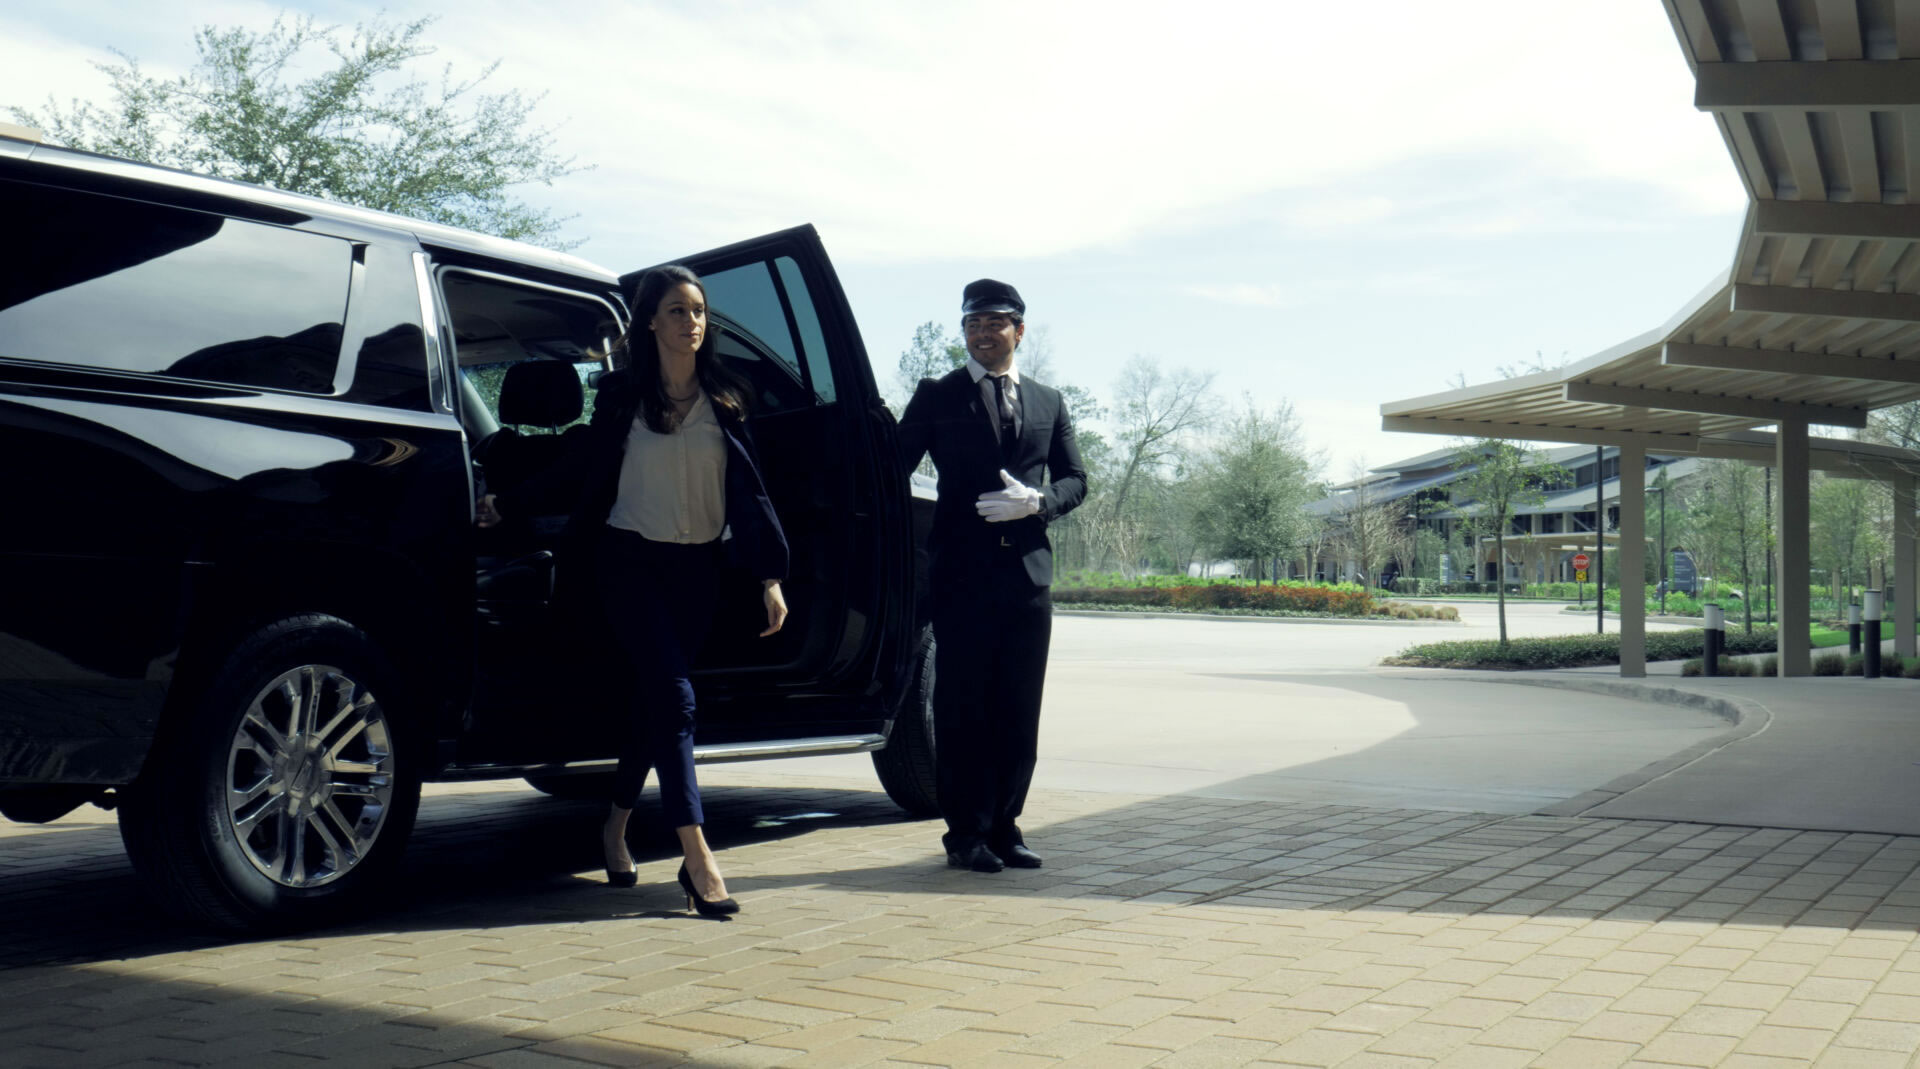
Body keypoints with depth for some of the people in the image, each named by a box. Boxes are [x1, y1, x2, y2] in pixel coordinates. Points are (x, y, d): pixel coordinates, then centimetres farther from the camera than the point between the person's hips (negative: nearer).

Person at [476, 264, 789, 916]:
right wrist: (505, 505, 9)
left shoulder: (723, 402, 7)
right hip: (632, 561, -3)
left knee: (653, 700, 9)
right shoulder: (623, 394, 2)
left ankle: (616, 826, 30)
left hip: (697, 568, 3)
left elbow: (748, 491, 6)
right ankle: (697, 859, -17)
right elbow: (580, 473, 10)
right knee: (672, 698, -13)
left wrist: (769, 576, 1)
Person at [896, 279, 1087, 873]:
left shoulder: (1048, 403, 17)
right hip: (962, 574, -3)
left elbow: (1074, 481, 14)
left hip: (1029, 575, 3)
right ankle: (967, 834, 5)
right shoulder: (937, 396, 9)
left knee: (1019, 712, 5)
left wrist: (1036, 502, -7)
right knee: (962, 708, -2)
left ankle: (1004, 826, 15)